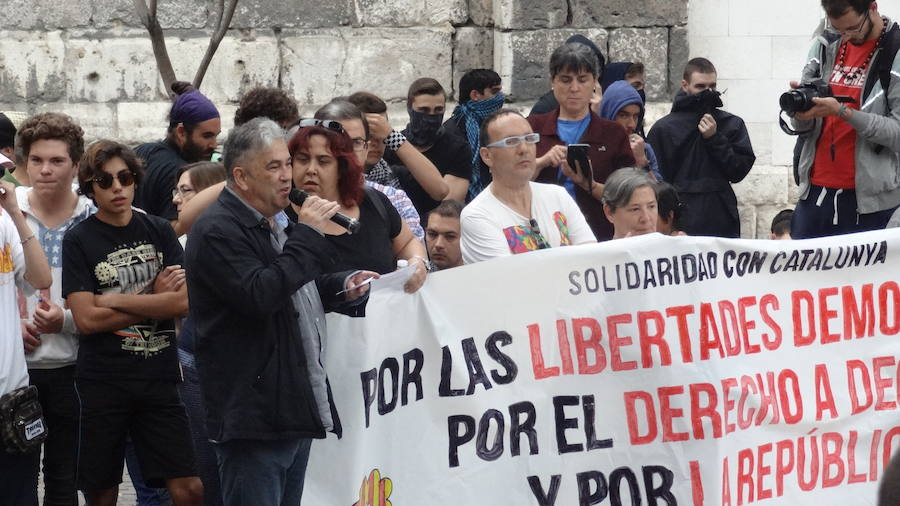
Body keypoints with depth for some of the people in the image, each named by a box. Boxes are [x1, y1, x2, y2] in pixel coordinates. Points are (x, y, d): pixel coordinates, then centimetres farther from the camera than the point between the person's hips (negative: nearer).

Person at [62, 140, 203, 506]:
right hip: (103, 380, -2)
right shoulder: (79, 240, -1)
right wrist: (156, 299, -6)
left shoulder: (158, 231, 7)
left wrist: (113, 300, -9)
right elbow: (86, 319, -10)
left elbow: (184, 302, -5)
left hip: (158, 378, 2)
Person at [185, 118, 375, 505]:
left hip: (296, 412, 10)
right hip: (255, 420, -10)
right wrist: (307, 235, -19)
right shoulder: (217, 231, -13)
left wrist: (342, 287, 13)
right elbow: (260, 296, -26)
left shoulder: (274, 225, 20)